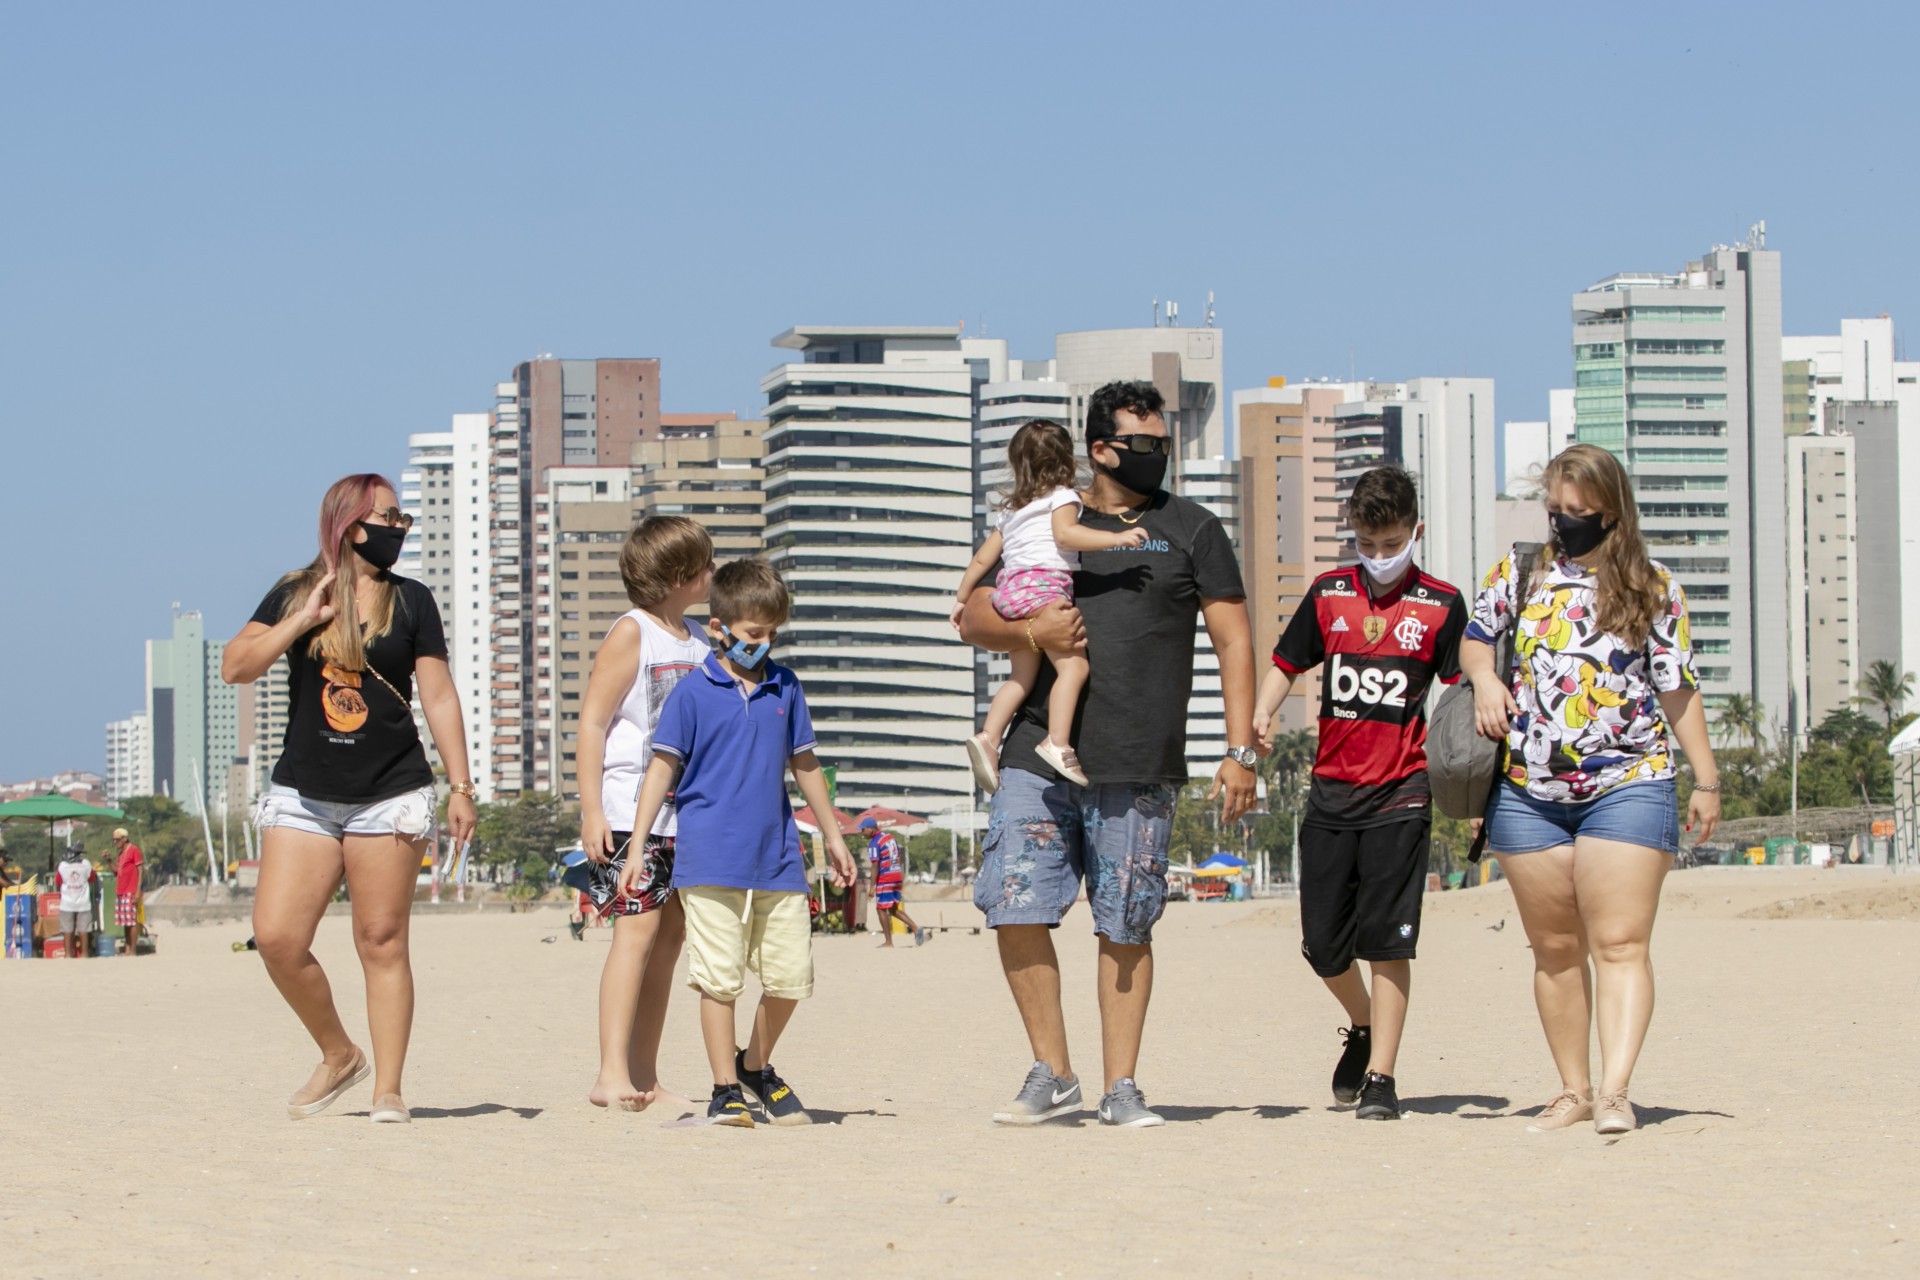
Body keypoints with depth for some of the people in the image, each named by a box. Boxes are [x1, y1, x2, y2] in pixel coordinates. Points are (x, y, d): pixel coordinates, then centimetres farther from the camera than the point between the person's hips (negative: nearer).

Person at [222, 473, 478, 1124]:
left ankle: (388, 1089, 4)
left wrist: (461, 785, -1)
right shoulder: (294, 594, 7)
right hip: (304, 795, 1)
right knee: (277, 938, -8)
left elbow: (439, 696, 5)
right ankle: (339, 1056, 13)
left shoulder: (410, 600, 6)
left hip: (391, 795, -1)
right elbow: (235, 666, -2)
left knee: (382, 943, -2)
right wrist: (305, 618, -10)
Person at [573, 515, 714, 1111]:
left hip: (686, 812, 8)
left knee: (671, 932, 6)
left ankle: (643, 1077, 12)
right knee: (639, 926, -14)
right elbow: (591, 721, -8)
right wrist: (592, 810, -15)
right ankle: (611, 1075, -16)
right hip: (632, 809, -7)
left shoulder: (698, 642, 16)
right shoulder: (631, 634, -5)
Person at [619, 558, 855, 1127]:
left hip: (777, 859, 4)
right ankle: (725, 1088, 5)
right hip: (711, 860, -4)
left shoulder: (784, 688, 11)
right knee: (719, 977, -5)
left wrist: (832, 836, 27)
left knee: (790, 974, 3)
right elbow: (663, 766, -1)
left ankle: (757, 1065, 26)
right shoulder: (693, 692, -1)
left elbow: (803, 764, 21)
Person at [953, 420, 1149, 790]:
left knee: (1022, 675, 13)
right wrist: (1115, 538, -20)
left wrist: (962, 598, 39)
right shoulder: (1062, 496, 7)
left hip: (1008, 588, 8)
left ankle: (988, 737, 0)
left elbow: (983, 558, 30)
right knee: (1073, 664, -16)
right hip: (1042, 584, -8)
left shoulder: (1010, 511, 28)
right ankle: (1057, 743, -30)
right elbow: (1065, 533, -13)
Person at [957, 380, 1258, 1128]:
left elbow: (1233, 641, 6)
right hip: (1039, 751, 2)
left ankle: (1120, 1087, 9)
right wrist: (1030, 632, -9)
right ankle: (1052, 1073, 6)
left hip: (1139, 765, -2)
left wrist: (1239, 752, -3)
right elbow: (972, 618, 13)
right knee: (1016, 907, -6)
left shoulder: (1191, 530, 9)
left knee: (1125, 928, 1)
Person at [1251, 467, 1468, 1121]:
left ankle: (1381, 1074, -1)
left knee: (1387, 941, -6)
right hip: (1331, 789, 3)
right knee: (1322, 943, 6)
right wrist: (1262, 714, -4)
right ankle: (1363, 1026, 34)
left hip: (1400, 794, -3)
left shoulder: (1441, 606, 0)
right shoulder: (1328, 594, 8)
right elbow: (1287, 663, 15)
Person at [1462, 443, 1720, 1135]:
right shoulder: (1521, 572, 9)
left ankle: (1615, 1091, -21)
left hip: (1627, 787, -3)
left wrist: (1706, 778, 4)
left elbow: (1679, 690, 6)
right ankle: (1572, 1089, 14)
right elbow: (1474, 636, 21)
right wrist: (1484, 677, -1)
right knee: (1555, 949, 7)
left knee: (1619, 943, -12)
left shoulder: (1650, 588, 3)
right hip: (1529, 792, 3)